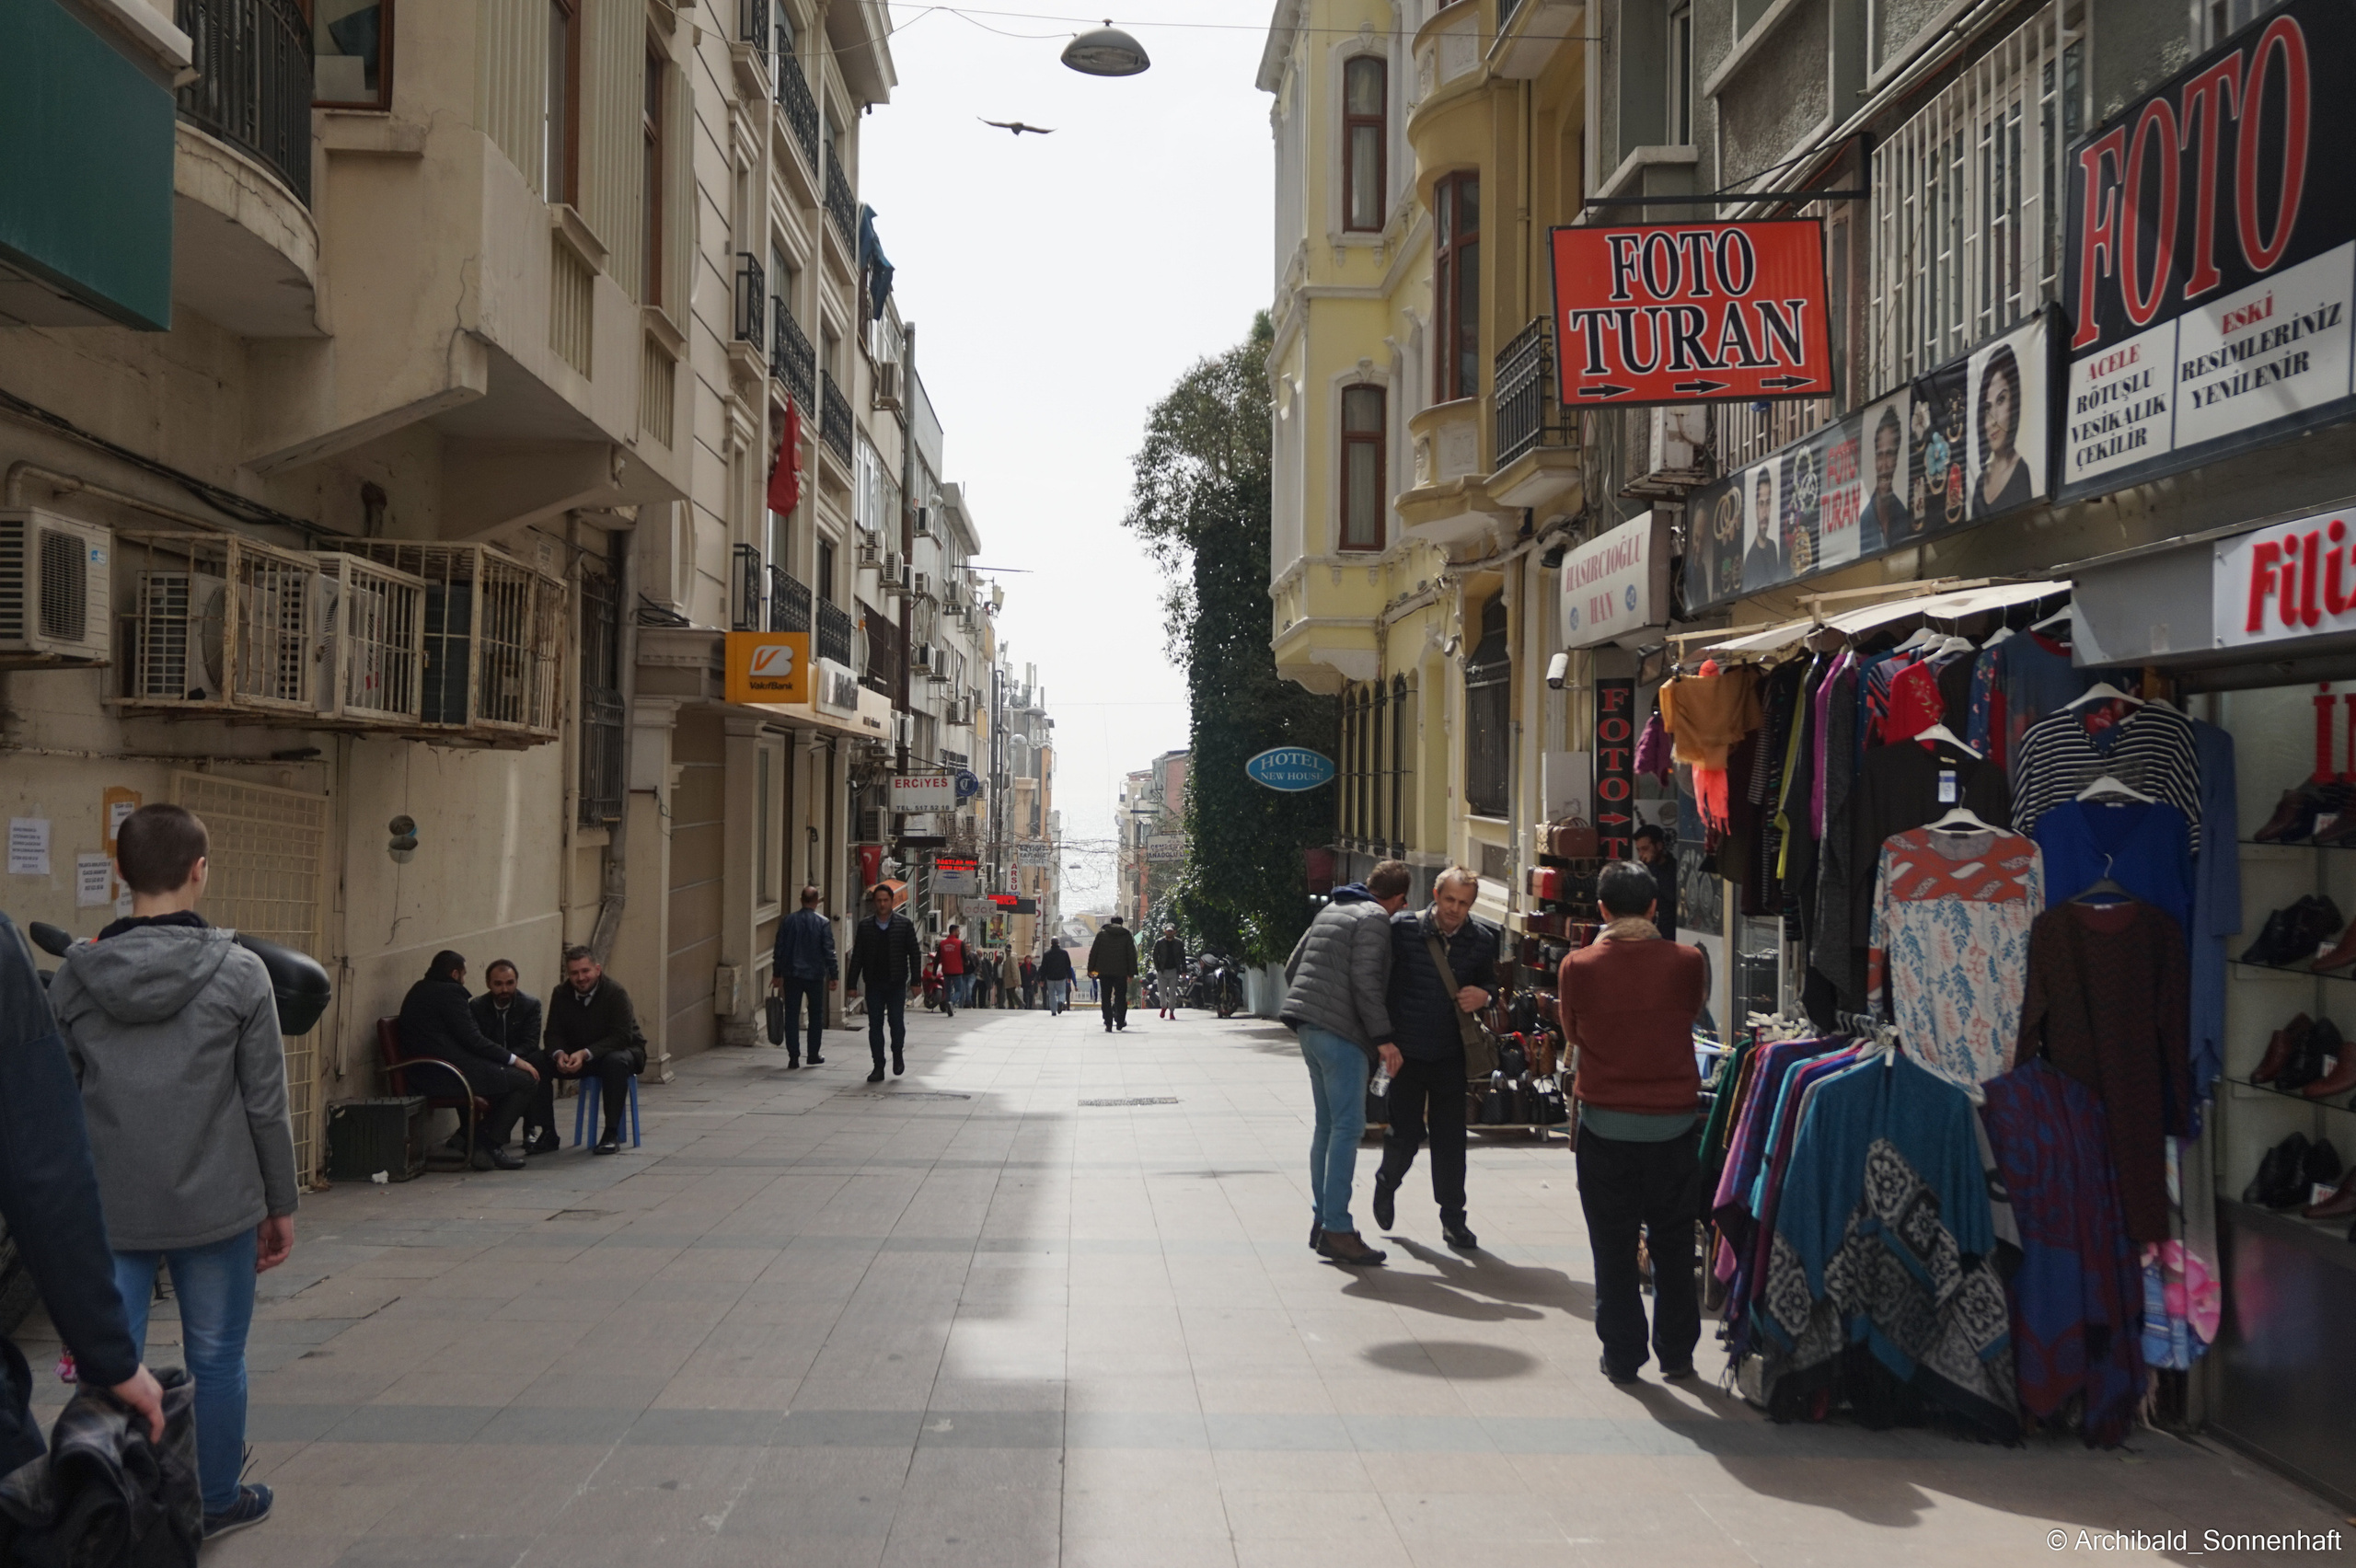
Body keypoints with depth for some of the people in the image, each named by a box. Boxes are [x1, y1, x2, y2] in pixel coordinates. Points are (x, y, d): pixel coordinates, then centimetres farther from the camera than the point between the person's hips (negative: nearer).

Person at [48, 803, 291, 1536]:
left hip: (106, 1208, 2)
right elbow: (265, 1104, -6)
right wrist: (280, 1204, 5)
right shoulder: (239, 973, -9)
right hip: (215, 1205, -2)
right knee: (215, 1359, 12)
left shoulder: (75, 975, -1)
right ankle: (218, 1501, 26)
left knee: (110, 1365, 8)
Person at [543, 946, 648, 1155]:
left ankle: (612, 1134, -33)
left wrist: (585, 1054, -36)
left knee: (615, 1061, -40)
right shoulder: (561, 995, -3)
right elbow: (554, 1034, -4)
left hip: (623, 1050, -4)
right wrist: (558, 1054, -29)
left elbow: (622, 1036, -25)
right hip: (578, 1055, 5)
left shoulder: (616, 993, -19)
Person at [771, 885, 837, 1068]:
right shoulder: (823, 923, -6)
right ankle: (813, 1054, 15)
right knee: (816, 1014, 13)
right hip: (815, 975, -1)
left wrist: (776, 974, 11)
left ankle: (793, 1056, 0)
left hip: (791, 975, 1)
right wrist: (833, 975, 0)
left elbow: (779, 949, 3)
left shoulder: (788, 921, 1)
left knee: (792, 1015, 5)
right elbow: (829, 951, -6)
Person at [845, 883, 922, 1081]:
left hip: (896, 983, -2)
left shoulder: (904, 924, 1)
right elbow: (857, 956, 7)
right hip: (874, 984, 2)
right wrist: (851, 984, 2)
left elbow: (915, 953, 2)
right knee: (875, 1025, 2)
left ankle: (898, 1055, 22)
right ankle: (878, 1067, 7)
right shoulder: (865, 926, 6)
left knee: (897, 1022, -4)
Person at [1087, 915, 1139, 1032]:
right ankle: (1120, 1022, 8)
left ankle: (1108, 1024, -2)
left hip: (1104, 972, 0)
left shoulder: (1101, 934, 5)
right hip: (1121, 973, 0)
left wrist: (1090, 969, 9)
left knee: (1106, 998, 4)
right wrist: (1131, 973, 5)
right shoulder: (1127, 936, 4)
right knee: (1121, 997, 10)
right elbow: (1132, 955, 2)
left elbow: (1093, 953, 4)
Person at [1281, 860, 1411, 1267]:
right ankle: (1337, 1230, -12)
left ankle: (1321, 1219, 16)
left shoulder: (1330, 910, 19)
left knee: (1326, 1125, 14)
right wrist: (1382, 1037, -15)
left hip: (1309, 1029, 9)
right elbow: (1365, 982, -17)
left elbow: (1293, 967, 22)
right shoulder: (1374, 918, -8)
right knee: (1347, 1127, -9)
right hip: (1340, 1033, -9)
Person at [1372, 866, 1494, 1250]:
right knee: (1405, 1132, 4)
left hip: (1451, 1055, 2)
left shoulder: (1482, 939, -1)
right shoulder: (1403, 928, -10)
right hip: (1406, 1052, -2)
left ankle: (1452, 1218, 16)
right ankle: (1386, 1184, 36)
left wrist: (1483, 995, -9)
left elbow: (1491, 981, 16)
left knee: (1450, 1139, 4)